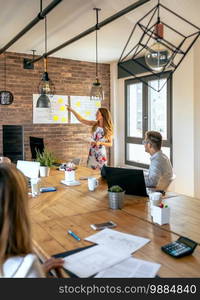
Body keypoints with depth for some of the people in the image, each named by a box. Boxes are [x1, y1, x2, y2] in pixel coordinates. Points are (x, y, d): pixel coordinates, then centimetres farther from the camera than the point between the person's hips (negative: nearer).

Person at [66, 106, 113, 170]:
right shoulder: (94, 124, 0)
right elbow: (81, 120, 4)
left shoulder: (108, 129, -8)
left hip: (101, 154, -3)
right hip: (92, 153, 3)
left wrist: (100, 143, -19)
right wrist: (72, 110, 2)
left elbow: (110, 144, -4)